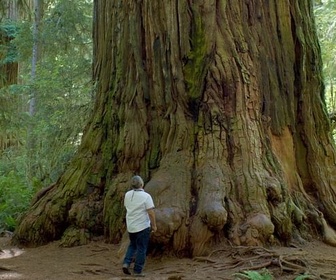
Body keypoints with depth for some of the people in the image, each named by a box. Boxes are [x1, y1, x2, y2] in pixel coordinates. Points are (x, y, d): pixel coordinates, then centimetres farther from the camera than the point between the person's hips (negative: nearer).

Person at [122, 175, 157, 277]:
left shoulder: (127, 194, 0)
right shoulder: (146, 196, -17)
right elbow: (151, 212, -16)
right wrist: (154, 225, -6)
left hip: (130, 226, 5)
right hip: (143, 227, -5)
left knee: (132, 245, 23)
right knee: (141, 249, 6)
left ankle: (126, 263, 7)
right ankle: (137, 271, 9)